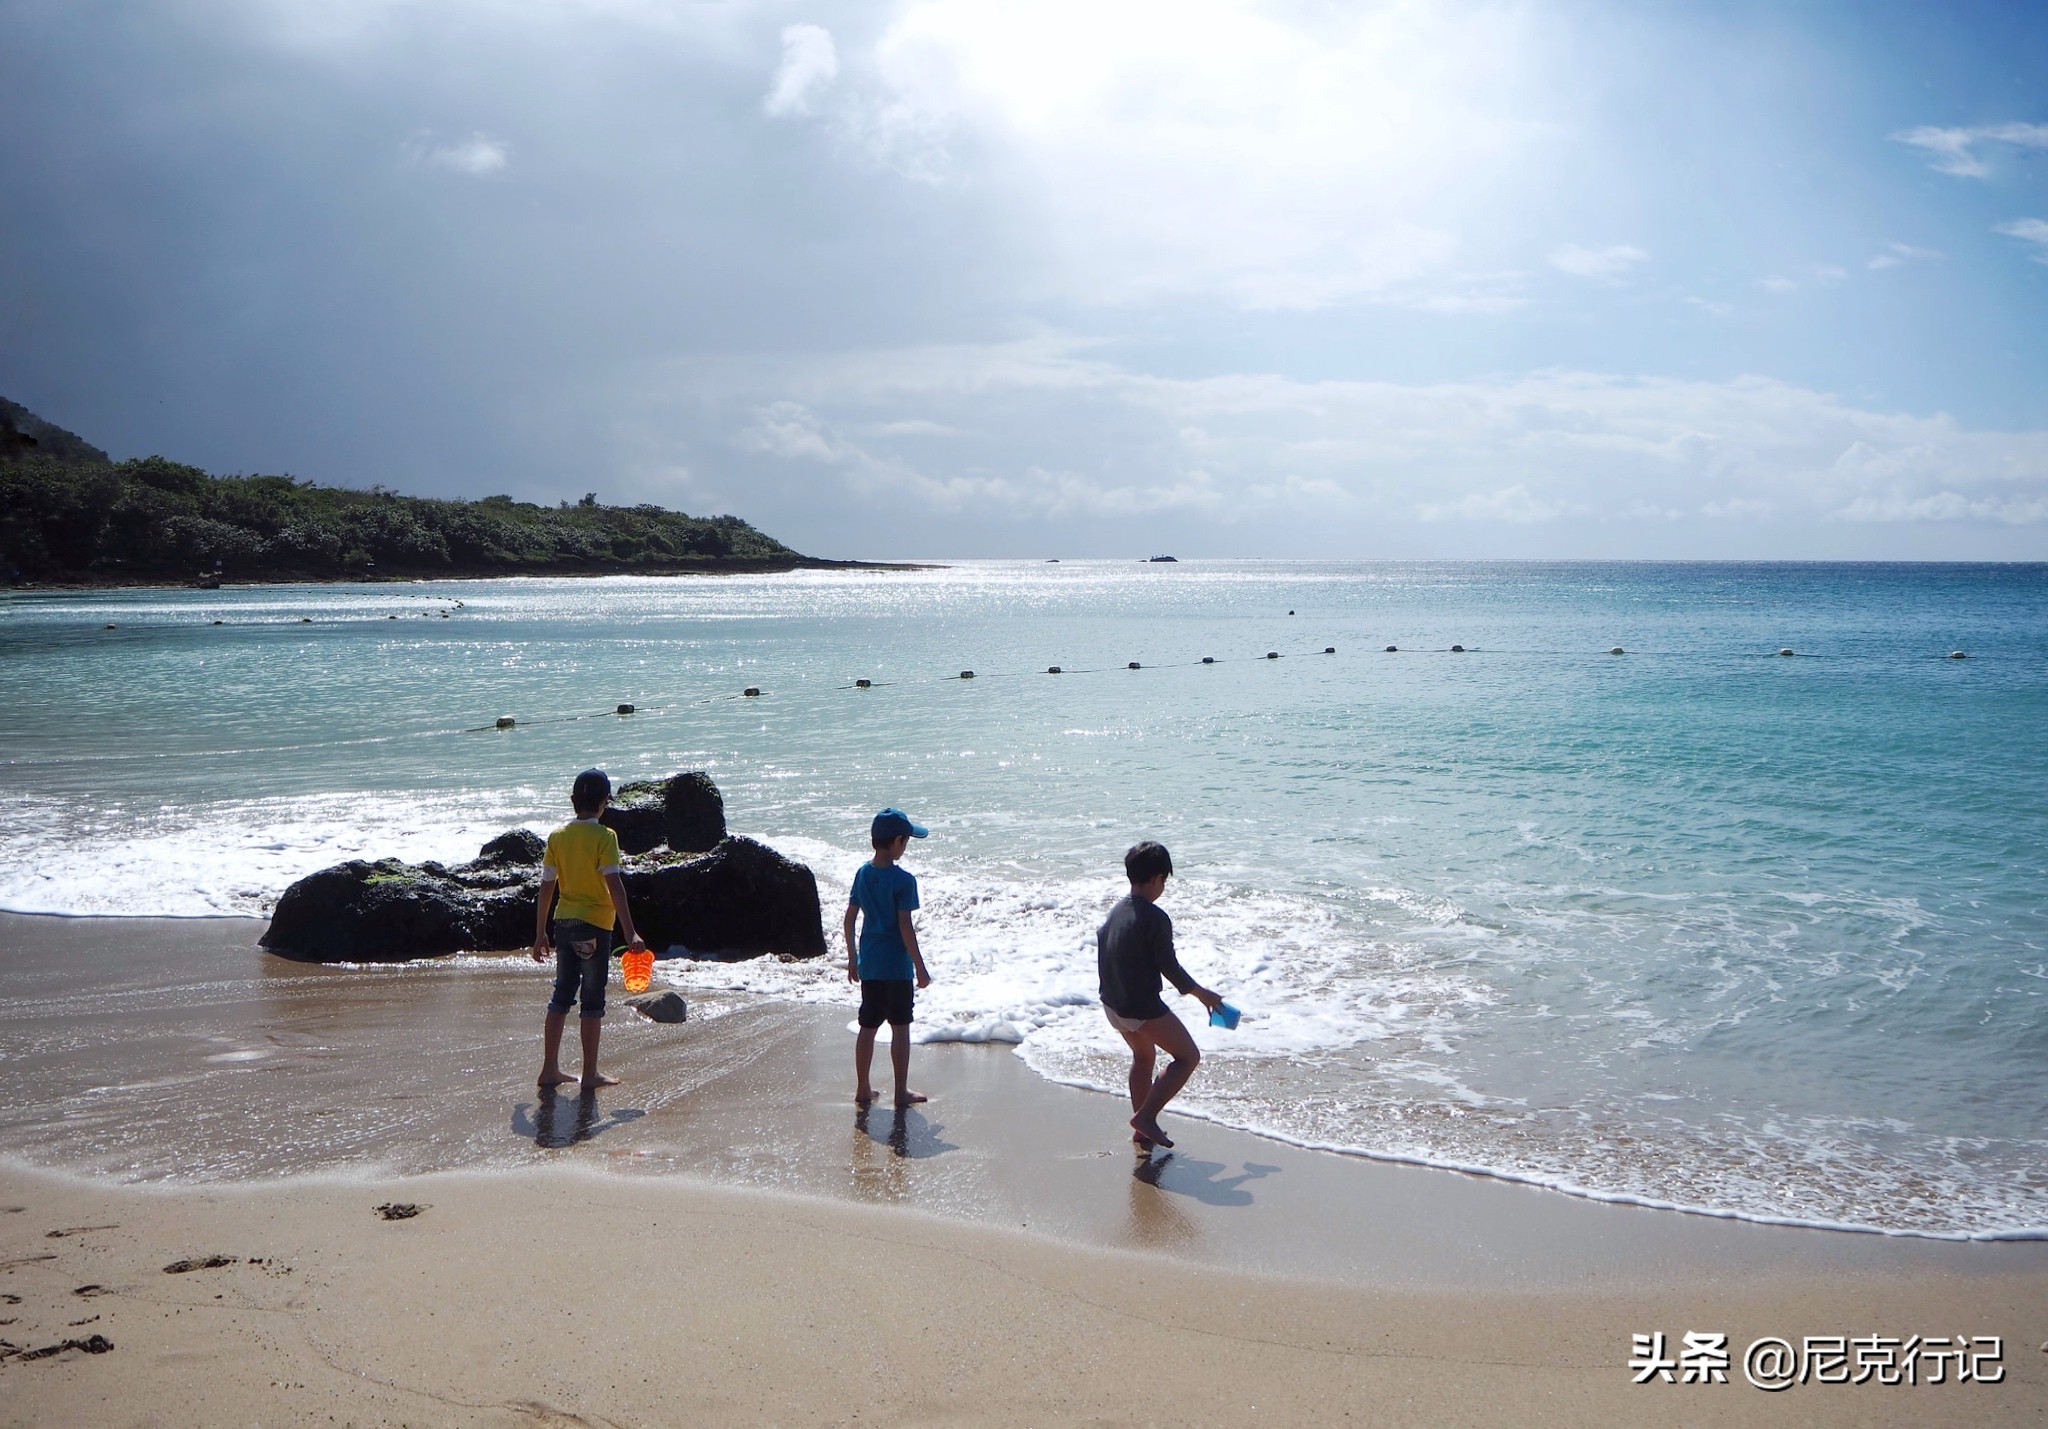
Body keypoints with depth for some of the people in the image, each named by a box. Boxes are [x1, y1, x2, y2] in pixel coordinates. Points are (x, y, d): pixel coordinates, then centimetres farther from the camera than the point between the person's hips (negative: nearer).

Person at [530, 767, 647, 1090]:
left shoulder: (558, 836, 5)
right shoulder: (604, 836, -11)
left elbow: (546, 887, 6)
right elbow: (614, 885, -18)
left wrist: (540, 933, 13)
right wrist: (630, 932, -17)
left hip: (564, 922, 5)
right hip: (595, 925, -5)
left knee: (562, 994, 13)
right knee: (593, 1000, 2)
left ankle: (550, 1069, 16)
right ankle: (590, 1074, 7)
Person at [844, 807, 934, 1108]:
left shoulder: (862, 873, 3)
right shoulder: (902, 879, -16)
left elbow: (850, 918, 8)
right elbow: (905, 927, -17)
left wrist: (852, 958, 18)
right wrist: (920, 967, -10)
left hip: (868, 964, 6)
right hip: (896, 965, -6)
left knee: (868, 1026, 13)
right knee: (900, 1027, 4)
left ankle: (863, 1089, 19)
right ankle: (901, 1092, 10)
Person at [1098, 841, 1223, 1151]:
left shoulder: (1116, 910, 5)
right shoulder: (1156, 918, -20)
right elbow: (1169, 966, -16)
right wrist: (1203, 994, -2)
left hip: (1112, 1003, 9)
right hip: (1142, 1008, -9)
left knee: (1144, 1056, 28)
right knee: (1188, 1057, 6)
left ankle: (1142, 1131, 33)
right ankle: (1146, 1116, -3)